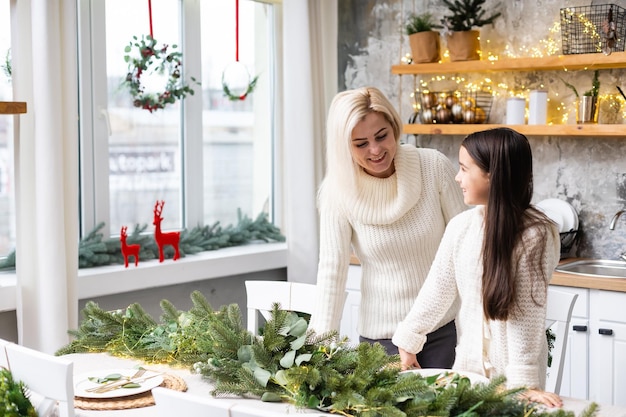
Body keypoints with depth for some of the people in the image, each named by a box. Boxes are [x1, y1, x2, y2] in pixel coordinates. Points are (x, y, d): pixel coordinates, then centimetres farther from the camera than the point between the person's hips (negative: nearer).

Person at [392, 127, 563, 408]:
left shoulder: (536, 235, -17)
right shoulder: (460, 227, -3)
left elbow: (527, 312, -18)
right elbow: (436, 292, 5)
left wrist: (524, 382, -20)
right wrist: (408, 342, 8)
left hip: (513, 371, -4)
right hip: (467, 362, 5)